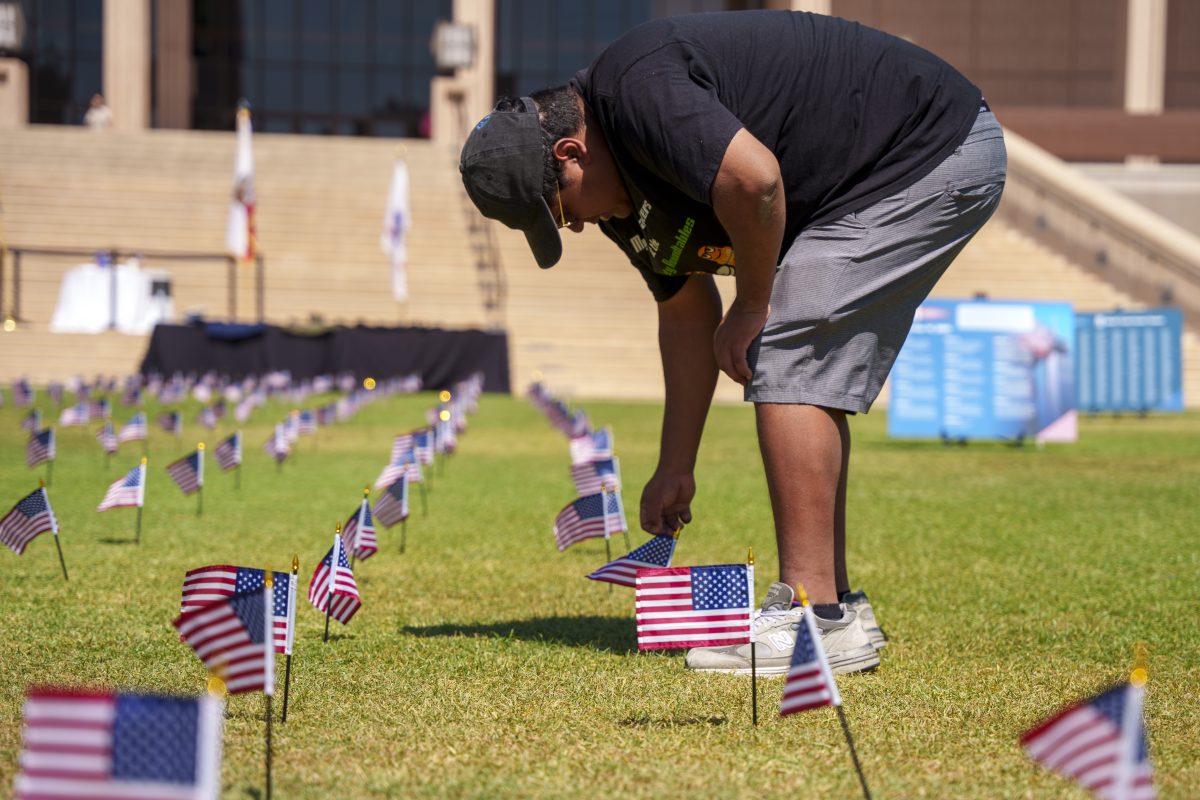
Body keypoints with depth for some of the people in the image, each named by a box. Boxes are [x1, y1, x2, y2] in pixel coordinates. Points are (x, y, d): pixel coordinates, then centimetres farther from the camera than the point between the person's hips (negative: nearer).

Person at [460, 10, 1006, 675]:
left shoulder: (635, 88, -21)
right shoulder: (625, 189, 10)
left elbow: (752, 177, -34)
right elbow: (687, 311, 19)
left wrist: (752, 306, -15)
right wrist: (675, 469, 22)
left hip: (937, 154, -10)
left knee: (783, 357, -13)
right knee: (809, 378, 12)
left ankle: (814, 618, -13)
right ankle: (837, 606, 16)